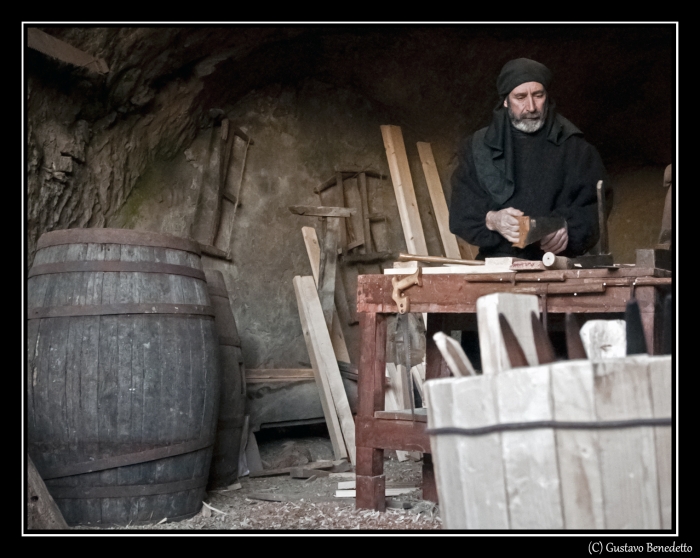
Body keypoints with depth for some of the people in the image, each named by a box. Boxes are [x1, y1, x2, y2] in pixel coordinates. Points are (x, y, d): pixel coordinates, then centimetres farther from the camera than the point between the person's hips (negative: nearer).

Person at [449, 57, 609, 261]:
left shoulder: (573, 146, 12)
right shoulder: (479, 147, 15)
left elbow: (596, 203, 6)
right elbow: (461, 210, 8)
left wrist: (569, 229, -14)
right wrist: (491, 220, -13)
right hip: (496, 265, 1)